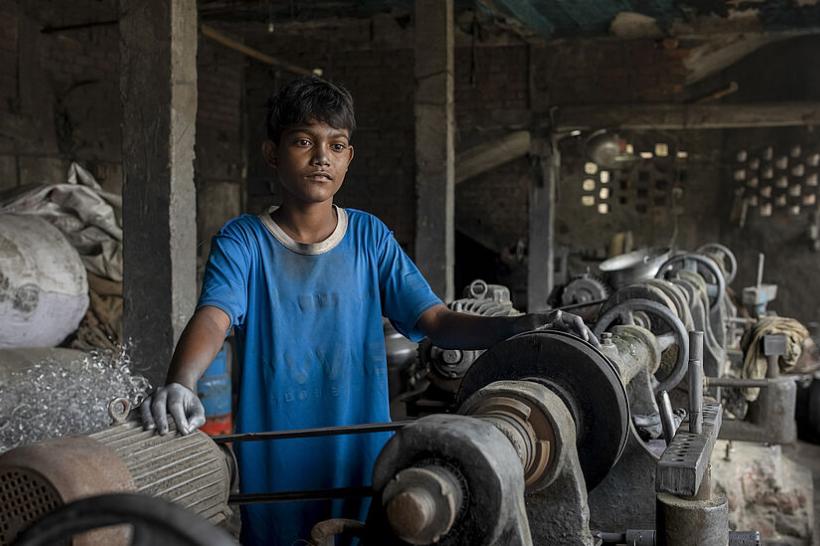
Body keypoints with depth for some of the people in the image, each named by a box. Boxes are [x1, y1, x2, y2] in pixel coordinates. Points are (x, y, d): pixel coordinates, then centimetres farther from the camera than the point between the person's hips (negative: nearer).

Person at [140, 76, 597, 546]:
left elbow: (438, 321, -6)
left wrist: (522, 326, -22)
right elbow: (213, 320, -23)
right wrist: (181, 384, -44)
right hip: (273, 470, -2)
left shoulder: (370, 237, 1)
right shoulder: (243, 241, -6)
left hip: (364, 460, 2)